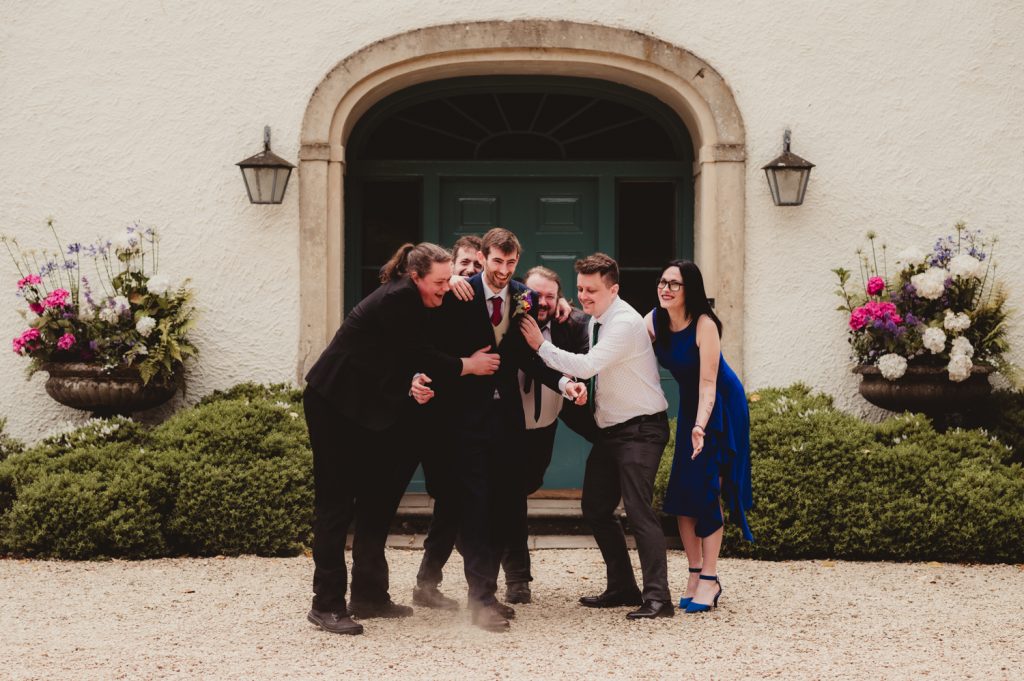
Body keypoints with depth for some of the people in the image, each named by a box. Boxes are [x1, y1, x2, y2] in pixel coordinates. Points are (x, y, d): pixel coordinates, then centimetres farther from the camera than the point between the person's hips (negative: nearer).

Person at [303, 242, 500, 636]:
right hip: (335, 406, -10)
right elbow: (417, 356, -18)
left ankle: (369, 595, 18)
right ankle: (326, 604, -5)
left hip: (367, 409, 10)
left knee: (376, 501, 11)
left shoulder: (413, 301, 9)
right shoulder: (397, 300, -20)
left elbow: (417, 356, 12)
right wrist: (467, 366, -8)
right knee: (336, 503, -7)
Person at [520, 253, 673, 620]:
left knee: (638, 507, -17)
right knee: (595, 508, 10)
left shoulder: (625, 323, -19)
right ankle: (622, 587, 20)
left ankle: (657, 597, -17)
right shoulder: (596, 321, 10)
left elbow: (587, 366, -26)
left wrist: (541, 345, -20)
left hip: (640, 428, -10)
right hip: (610, 429, 10)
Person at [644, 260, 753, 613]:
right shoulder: (654, 321, -8)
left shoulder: (704, 325, -25)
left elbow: (708, 383, -26)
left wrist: (700, 426, -37)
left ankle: (709, 579, -7)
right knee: (681, 490, 1)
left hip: (721, 405, -6)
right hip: (689, 404, 6)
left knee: (706, 488, -11)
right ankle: (695, 575, 9)